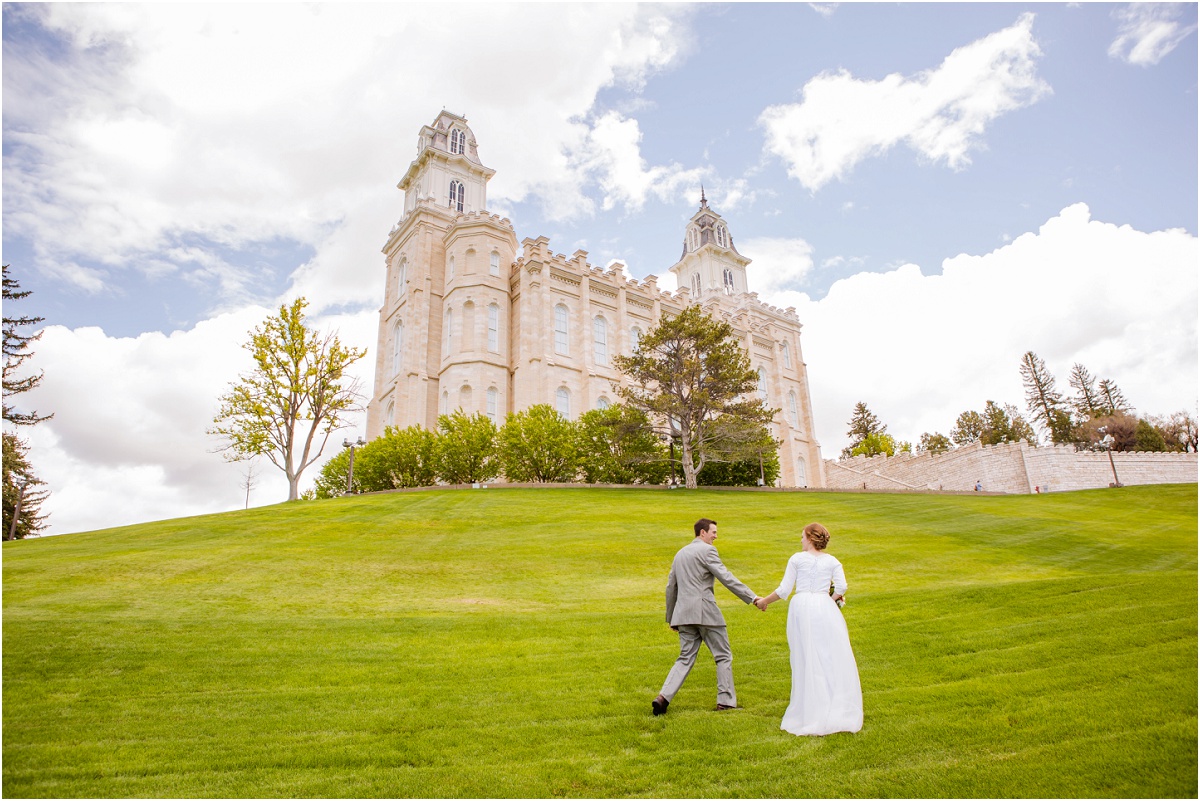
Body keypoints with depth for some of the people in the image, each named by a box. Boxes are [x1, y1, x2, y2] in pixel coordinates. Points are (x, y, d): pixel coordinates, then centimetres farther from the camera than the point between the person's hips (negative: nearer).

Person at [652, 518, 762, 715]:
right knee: (723, 656, 8)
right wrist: (753, 597, -14)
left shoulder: (680, 553, 18)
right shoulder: (706, 550, -6)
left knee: (685, 658, 10)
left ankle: (663, 697, -3)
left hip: (684, 613, 7)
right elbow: (726, 578, -14)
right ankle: (725, 702, 12)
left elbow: (670, 587, 21)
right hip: (705, 610, -7)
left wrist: (670, 617, 27)